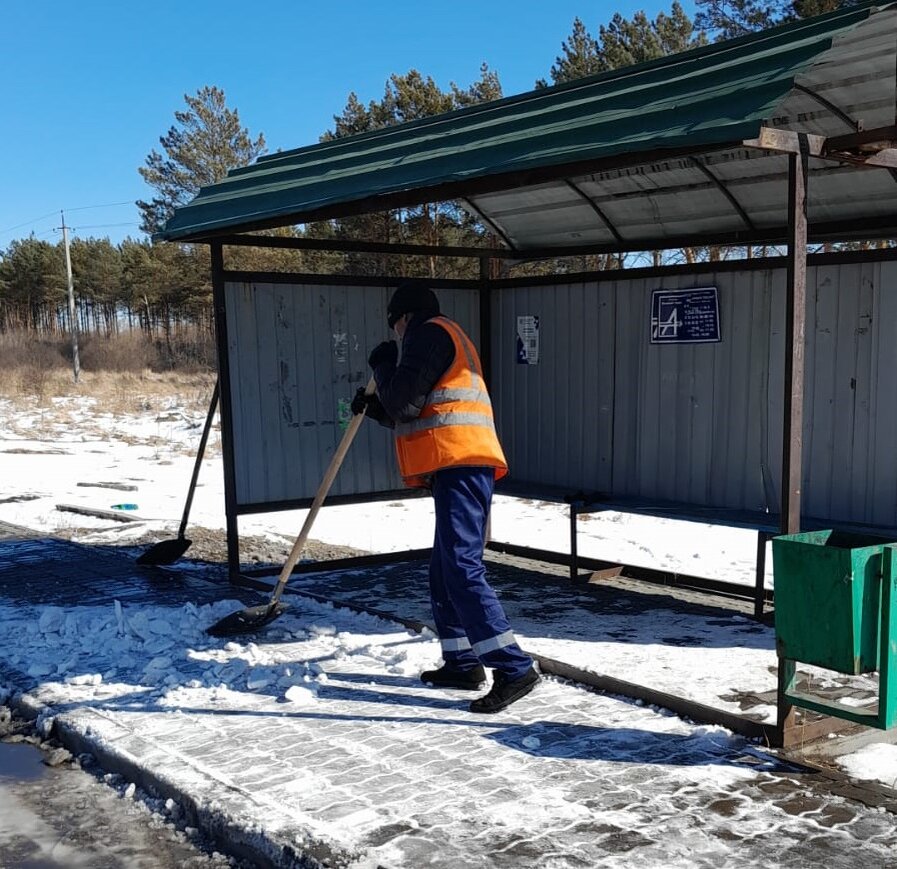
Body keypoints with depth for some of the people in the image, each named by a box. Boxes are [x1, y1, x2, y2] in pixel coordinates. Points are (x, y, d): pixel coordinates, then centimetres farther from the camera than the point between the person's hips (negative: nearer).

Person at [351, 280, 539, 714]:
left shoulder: (429, 333, -1)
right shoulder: (447, 338, 30)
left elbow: (404, 404, -10)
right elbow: (417, 413, 31)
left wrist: (382, 364, 7)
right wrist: (374, 407, 25)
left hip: (458, 465, -11)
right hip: (463, 465, 11)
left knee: (461, 568, -16)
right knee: (444, 571, 15)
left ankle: (514, 668, -19)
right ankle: (462, 662, 21)